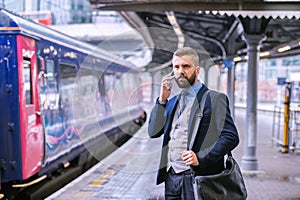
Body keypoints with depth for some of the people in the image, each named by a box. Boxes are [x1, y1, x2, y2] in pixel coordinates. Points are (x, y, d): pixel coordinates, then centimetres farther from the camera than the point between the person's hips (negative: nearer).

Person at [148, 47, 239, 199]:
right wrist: (162, 100, 0)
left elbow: (231, 137, -12)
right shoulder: (173, 101, 16)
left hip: (196, 177, -6)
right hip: (171, 177, 6)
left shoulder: (214, 99, -5)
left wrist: (201, 158, -21)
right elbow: (153, 132, 10)